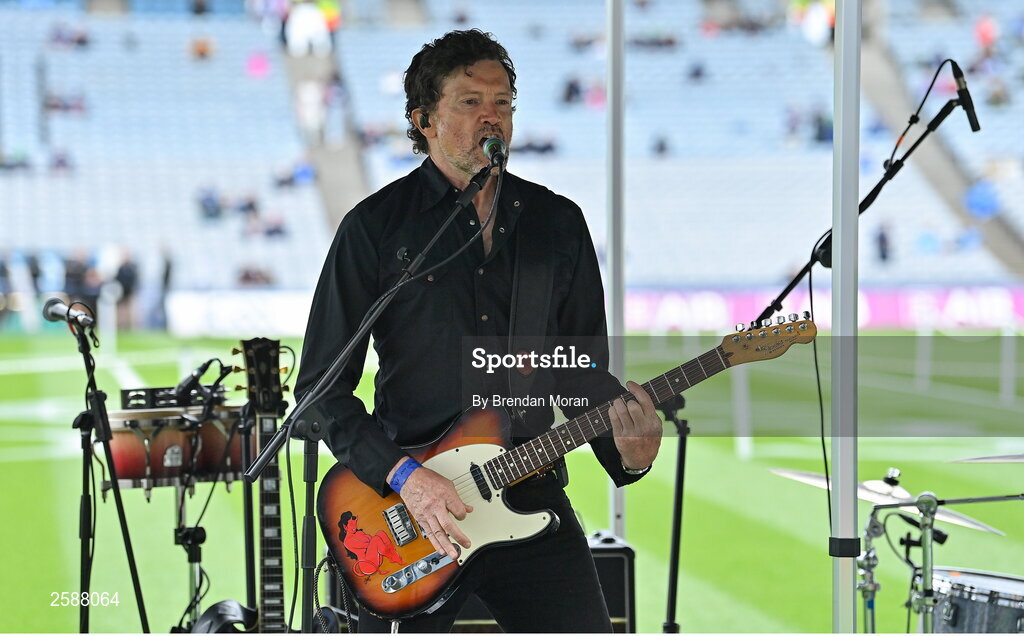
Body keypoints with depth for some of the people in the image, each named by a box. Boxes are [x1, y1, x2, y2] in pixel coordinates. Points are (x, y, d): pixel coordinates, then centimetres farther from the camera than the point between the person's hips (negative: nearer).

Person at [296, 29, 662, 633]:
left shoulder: (559, 223, 10)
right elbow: (322, 385, -3)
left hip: (533, 496, 3)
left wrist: (624, 448, -6)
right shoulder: (376, 226, -2)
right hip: (405, 507, -3)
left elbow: (587, 369, 14)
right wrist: (402, 473, -15)